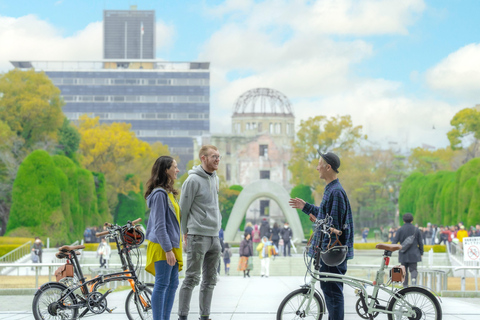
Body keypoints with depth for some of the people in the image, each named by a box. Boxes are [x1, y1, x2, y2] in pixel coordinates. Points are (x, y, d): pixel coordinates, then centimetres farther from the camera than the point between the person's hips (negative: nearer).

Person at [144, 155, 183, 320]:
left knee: (172, 284, 11)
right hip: (163, 246, -10)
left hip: (171, 245, 10)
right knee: (161, 285, -7)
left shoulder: (169, 193, 16)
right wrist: (168, 250, -21)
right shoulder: (159, 194, -15)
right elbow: (159, 225, -18)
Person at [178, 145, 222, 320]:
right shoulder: (193, 180, -12)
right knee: (192, 278, -7)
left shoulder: (215, 179, 13)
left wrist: (217, 225, 16)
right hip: (198, 236, -8)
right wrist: (185, 231, 0)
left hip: (214, 236, 8)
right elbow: (183, 208, -7)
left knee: (210, 279, 10)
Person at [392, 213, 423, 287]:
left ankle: (405, 286, 11)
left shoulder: (400, 230, -5)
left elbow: (395, 241, -10)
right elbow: (420, 243, 4)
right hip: (413, 254, 1)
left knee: (404, 270, 11)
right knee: (413, 269, 5)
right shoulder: (416, 230, 1)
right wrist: (421, 253, 14)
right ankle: (414, 278, -26)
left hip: (403, 254, -1)